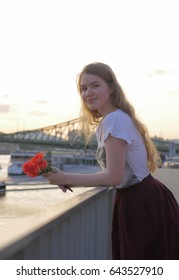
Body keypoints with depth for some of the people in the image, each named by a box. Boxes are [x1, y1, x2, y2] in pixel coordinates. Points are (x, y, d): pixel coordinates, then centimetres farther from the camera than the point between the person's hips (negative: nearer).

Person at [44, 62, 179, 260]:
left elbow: (114, 177, -23)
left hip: (145, 204, -9)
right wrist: (71, 181, 2)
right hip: (131, 201, 9)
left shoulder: (115, 119, -20)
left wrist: (67, 178, -17)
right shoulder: (103, 124, 10)